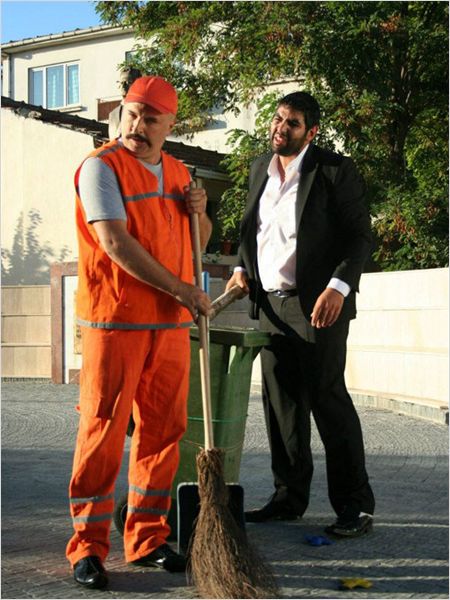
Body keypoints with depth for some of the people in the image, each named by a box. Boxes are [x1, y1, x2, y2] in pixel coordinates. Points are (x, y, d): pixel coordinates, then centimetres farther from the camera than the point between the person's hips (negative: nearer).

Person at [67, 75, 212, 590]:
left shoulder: (177, 172, 16)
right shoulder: (102, 166, -6)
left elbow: (197, 243, 26)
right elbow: (114, 242, -16)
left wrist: (199, 212, 3)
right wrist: (180, 289, -16)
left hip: (171, 322, 7)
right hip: (114, 319, -6)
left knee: (163, 431, 8)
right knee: (103, 428, -4)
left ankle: (146, 540, 18)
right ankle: (87, 547, 5)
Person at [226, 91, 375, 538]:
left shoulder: (335, 170, -6)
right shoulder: (260, 169, 13)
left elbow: (360, 236, -9)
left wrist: (338, 288, -20)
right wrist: (242, 268, 8)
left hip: (317, 305, -6)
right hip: (269, 304, 7)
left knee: (328, 400, -5)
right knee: (281, 402, 10)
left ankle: (355, 505, 4)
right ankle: (289, 496, 21)